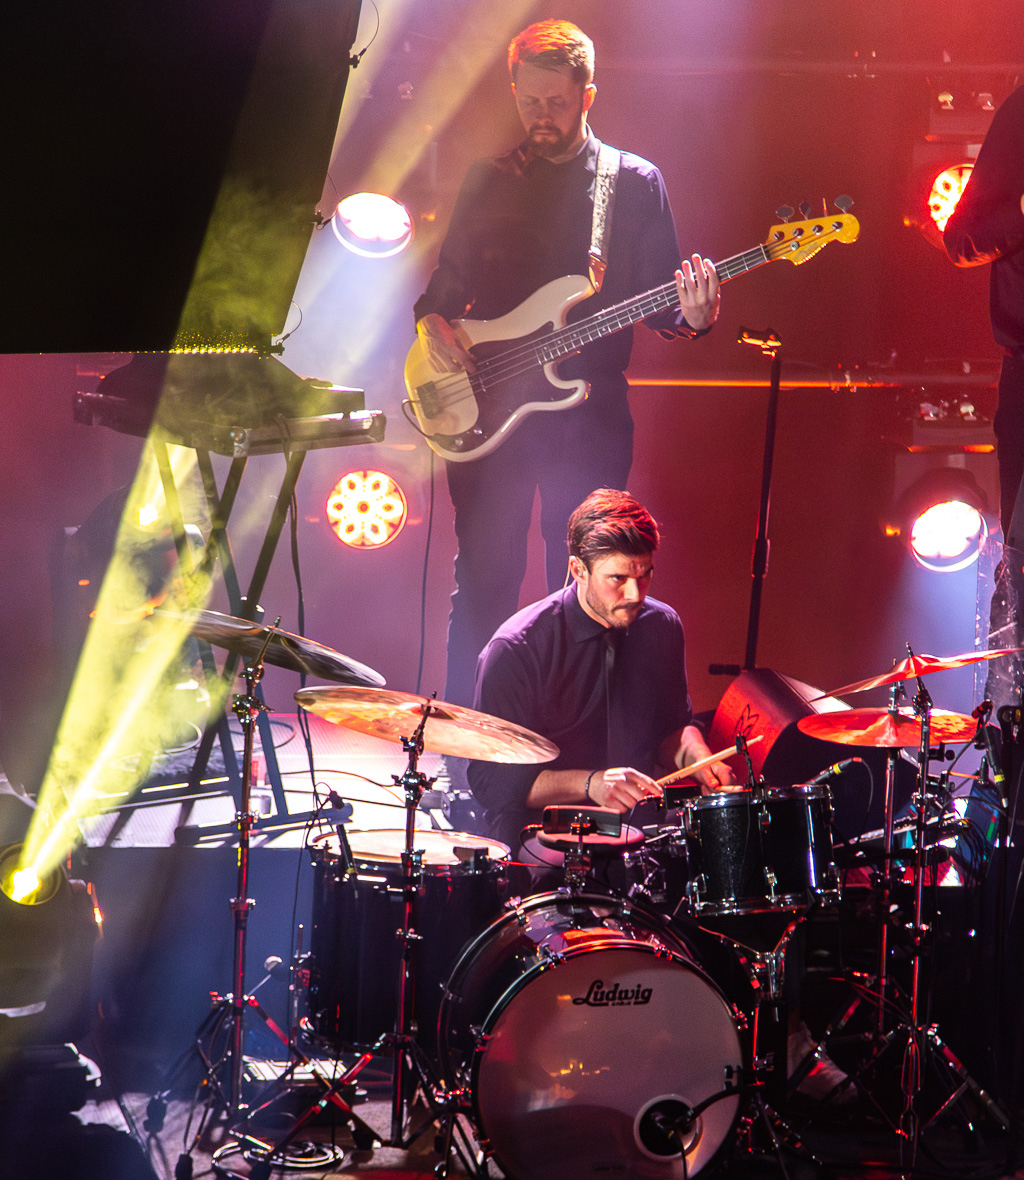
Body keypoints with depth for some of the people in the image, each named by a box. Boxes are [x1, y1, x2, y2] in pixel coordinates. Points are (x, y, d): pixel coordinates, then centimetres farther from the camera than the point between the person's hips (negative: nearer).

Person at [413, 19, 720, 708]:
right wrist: (433, 323, -4)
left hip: (588, 410, -2)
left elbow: (661, 304, 3)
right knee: (483, 581, 3)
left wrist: (692, 317, -18)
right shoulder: (489, 181, 11)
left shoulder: (636, 184, 5)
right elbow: (447, 284, 18)